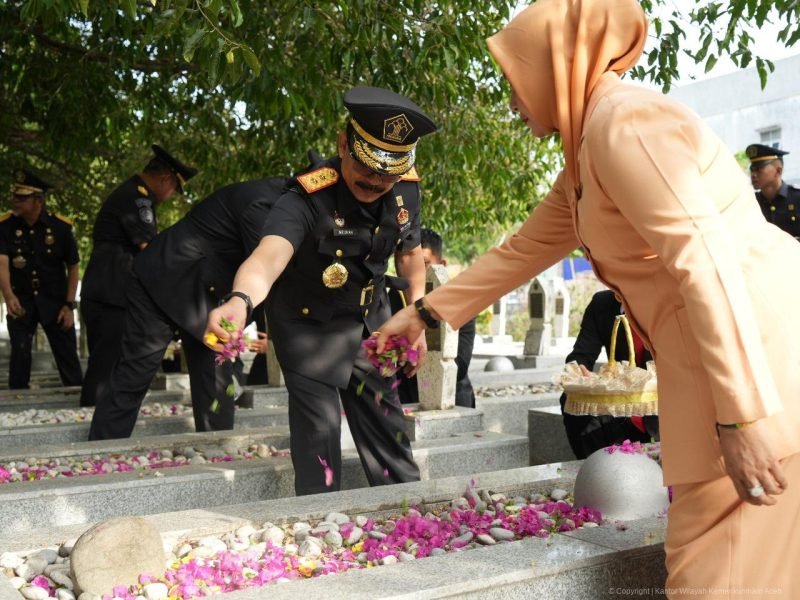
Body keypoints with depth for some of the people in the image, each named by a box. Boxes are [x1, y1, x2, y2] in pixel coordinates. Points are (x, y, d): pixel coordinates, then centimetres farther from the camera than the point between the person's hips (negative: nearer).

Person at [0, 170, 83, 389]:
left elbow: (73, 268, -2)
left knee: (68, 357, 3)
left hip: (55, 301, -1)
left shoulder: (60, 227, -9)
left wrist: (69, 304, -7)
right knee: (19, 356, 2)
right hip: (21, 302, 1)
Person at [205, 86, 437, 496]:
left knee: (387, 424, 14)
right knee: (319, 434, -6)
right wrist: (240, 300, -73)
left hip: (369, 323, 5)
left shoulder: (405, 191, -14)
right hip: (308, 327, -5)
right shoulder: (308, 200, -33)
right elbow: (269, 255, -52)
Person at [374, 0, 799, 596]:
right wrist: (425, 312, 30)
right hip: (715, 360, 10)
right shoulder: (586, 156, 17)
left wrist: (743, 415, -24)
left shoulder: (621, 118, -14)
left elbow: (704, 259, -23)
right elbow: (519, 252, 26)